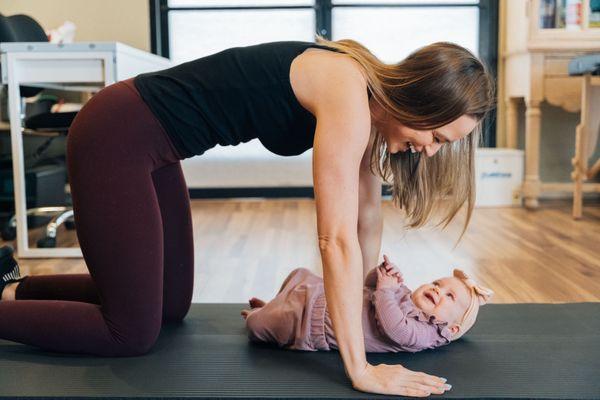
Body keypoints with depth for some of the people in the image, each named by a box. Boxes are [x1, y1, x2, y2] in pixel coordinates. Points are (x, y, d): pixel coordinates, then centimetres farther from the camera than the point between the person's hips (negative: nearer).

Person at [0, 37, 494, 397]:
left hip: (151, 147, 9)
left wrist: (366, 300, 13)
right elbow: (338, 239, -28)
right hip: (115, 138, -9)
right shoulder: (347, 95, -26)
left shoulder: (368, 96, 1)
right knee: (133, 333, -3)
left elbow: (366, 214, 9)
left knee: (171, 305, 18)